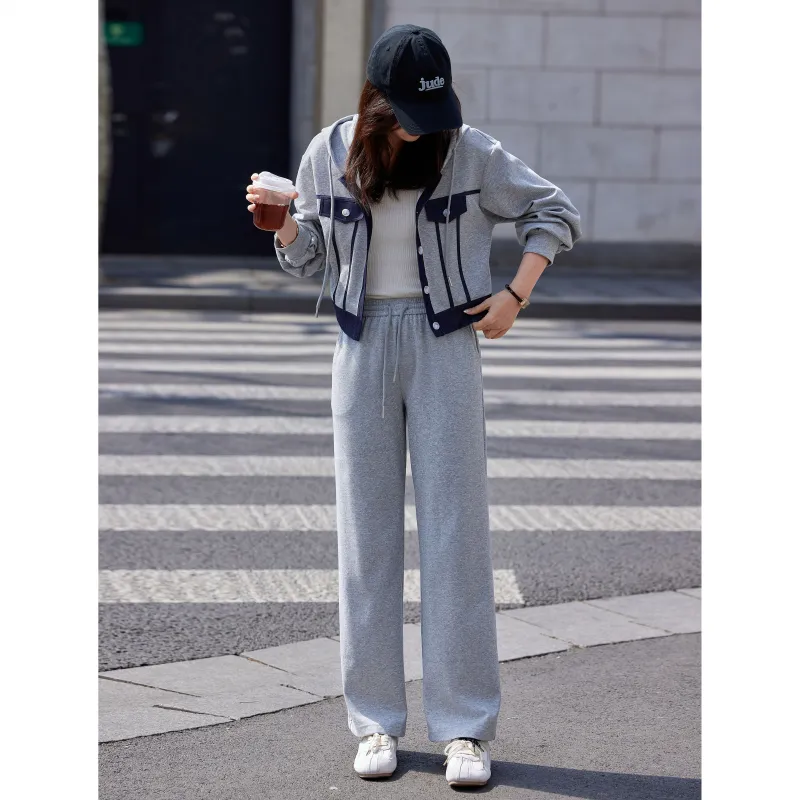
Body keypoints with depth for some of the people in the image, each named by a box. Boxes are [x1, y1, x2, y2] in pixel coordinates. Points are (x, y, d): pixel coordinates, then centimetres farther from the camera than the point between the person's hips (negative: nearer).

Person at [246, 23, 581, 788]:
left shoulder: (472, 153, -6)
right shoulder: (330, 153, -1)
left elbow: (554, 213, 7)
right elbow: (308, 257, 9)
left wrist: (515, 295, -3)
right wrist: (282, 223, -12)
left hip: (445, 346, -2)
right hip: (362, 348, 2)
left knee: (455, 530, -4)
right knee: (366, 531, 2)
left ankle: (465, 728, 1)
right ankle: (376, 722, 9)